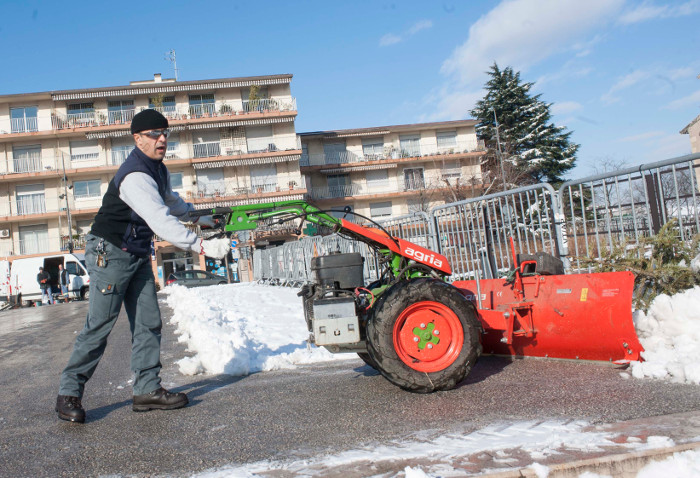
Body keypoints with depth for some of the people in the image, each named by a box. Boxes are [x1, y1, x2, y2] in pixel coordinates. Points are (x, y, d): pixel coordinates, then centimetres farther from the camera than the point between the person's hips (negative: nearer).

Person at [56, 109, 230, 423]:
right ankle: (68, 393, 8)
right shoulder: (135, 176, -24)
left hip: (138, 256, 9)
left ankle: (147, 390, 8)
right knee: (100, 324, -6)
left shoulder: (159, 170, 9)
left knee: (148, 323, 3)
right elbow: (160, 220, -36)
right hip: (110, 253, -9)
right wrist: (200, 245, -40)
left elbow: (170, 201, 31)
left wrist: (197, 217, 41)